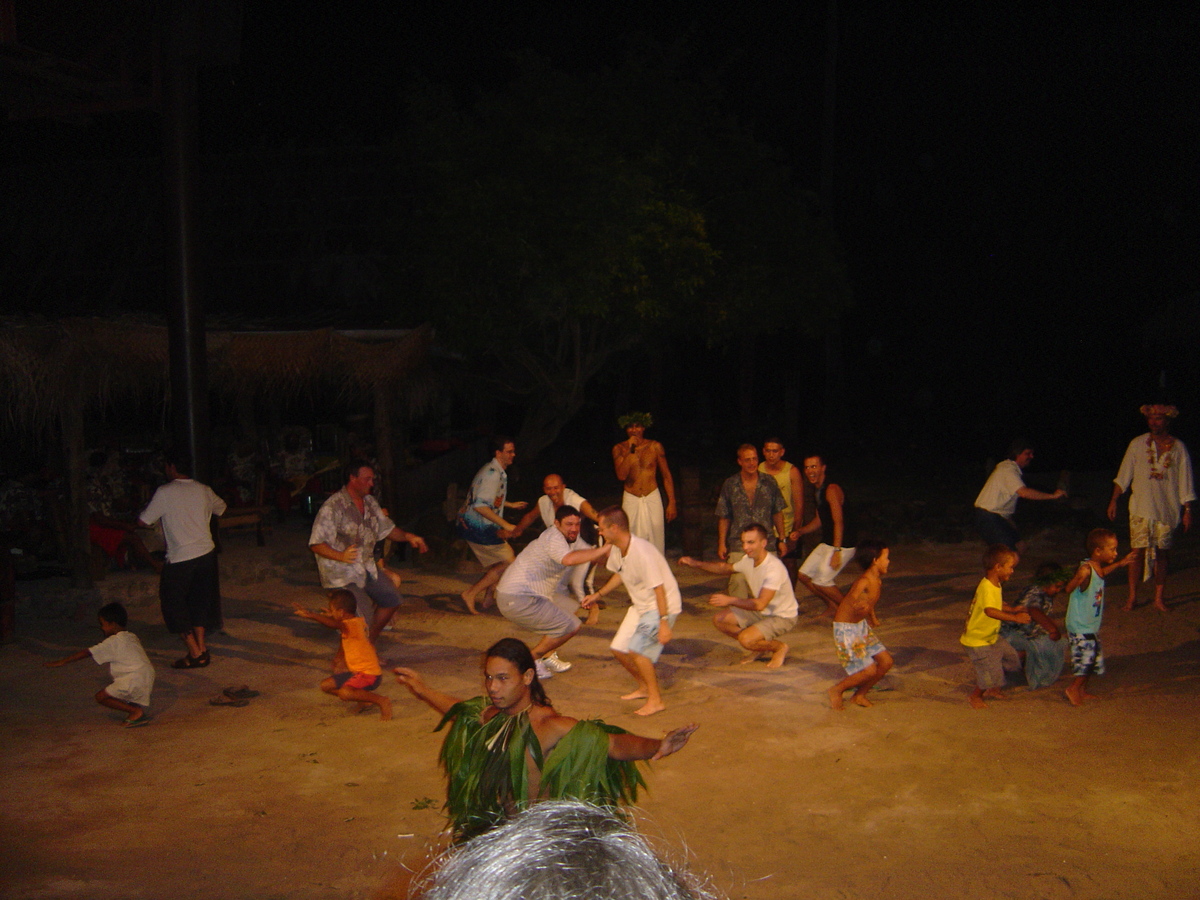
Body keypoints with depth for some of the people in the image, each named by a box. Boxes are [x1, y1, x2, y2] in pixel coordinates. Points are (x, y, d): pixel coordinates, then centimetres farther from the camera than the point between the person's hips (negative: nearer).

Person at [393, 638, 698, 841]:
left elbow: (612, 743, -35)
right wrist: (423, 690, 35)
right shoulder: (490, 715, -4)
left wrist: (657, 747, -54)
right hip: (483, 831, 7)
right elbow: (463, 711, 22)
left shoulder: (548, 727, -24)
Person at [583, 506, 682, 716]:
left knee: (636, 649, -20)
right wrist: (598, 595, 13)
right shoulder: (616, 550, -3)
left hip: (662, 606, -9)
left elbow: (659, 589, -28)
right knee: (619, 648, 7)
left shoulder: (642, 552, -30)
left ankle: (655, 700, -4)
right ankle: (644, 687, 30)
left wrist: (664, 623, -28)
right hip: (640, 605, 9)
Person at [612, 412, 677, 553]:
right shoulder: (619, 449, 0)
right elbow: (621, 475, -13)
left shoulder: (655, 446, 0)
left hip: (653, 499, 0)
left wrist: (671, 503, 2)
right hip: (631, 500, 0)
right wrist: (631, 451, -17)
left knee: (655, 540, 1)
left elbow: (666, 475, 5)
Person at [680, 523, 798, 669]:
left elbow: (760, 604, -37)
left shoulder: (774, 568, -30)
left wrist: (730, 600, -37)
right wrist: (695, 563, 1)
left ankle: (780, 647, 1)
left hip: (783, 617, -8)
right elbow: (726, 568, 13)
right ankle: (759, 648, 12)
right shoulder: (748, 560, -5)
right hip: (762, 612, 8)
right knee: (719, 620, -2)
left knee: (746, 639, -29)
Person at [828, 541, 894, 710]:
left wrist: (873, 618, 36)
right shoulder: (864, 582, -27)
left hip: (862, 626, 9)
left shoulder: (878, 581, 2)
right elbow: (852, 600, -46)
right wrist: (860, 606, -66)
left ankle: (860, 695, 20)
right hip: (846, 628, -9)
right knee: (869, 670, -11)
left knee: (886, 661, 4)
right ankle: (836, 691, 11)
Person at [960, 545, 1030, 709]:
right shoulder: (986, 588, -29)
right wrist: (1015, 618, -49)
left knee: (1011, 659, 19)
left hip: (992, 637, 10)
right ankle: (976, 696, 19)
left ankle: (991, 689, 35)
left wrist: (1013, 609, 8)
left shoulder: (996, 585, 5)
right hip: (977, 641, -10)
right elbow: (990, 611, -46)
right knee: (992, 672, -8)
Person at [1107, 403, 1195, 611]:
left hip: (1168, 510, 1)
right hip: (1141, 509, -1)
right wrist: (1113, 501, 1)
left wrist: (1187, 510, 3)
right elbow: (1123, 476, 6)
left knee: (1162, 554, 4)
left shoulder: (1178, 447, 4)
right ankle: (1132, 595, 6)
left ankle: (1158, 599, 12)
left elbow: (1185, 482, 6)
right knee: (1138, 552, -3)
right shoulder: (1137, 444, 4)